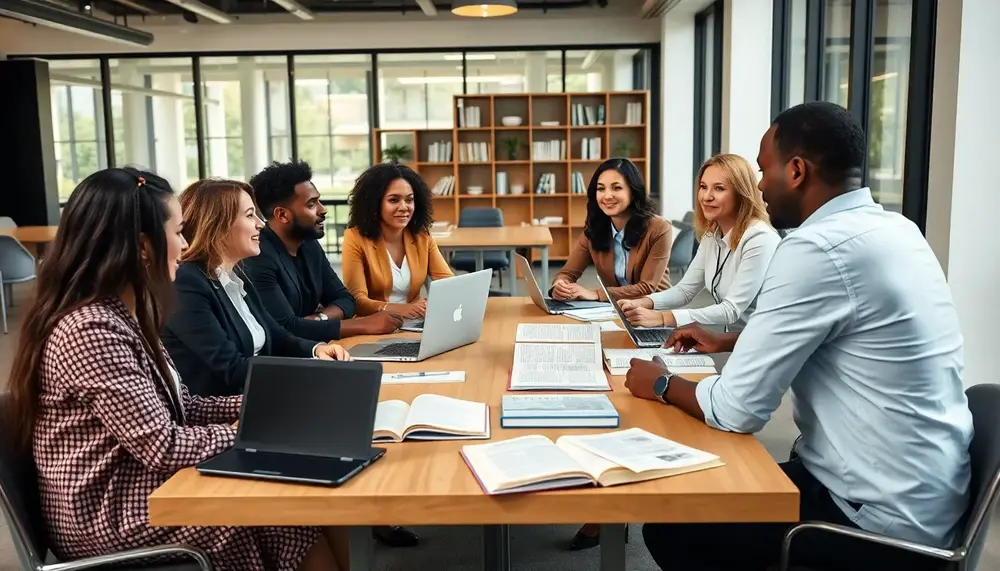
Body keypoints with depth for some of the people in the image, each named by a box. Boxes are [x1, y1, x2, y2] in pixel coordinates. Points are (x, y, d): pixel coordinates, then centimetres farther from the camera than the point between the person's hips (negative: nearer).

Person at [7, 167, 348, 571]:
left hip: (142, 488, 9)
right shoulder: (90, 331, -23)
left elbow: (177, 407, 11)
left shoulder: (120, 315, 8)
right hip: (116, 519, -9)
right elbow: (163, 447, -24)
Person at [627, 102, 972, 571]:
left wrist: (662, 385, -3)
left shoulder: (819, 249, -24)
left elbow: (737, 409, -21)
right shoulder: (891, 228, 5)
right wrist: (728, 342, 24)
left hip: (883, 519, -9)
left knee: (669, 526, 3)